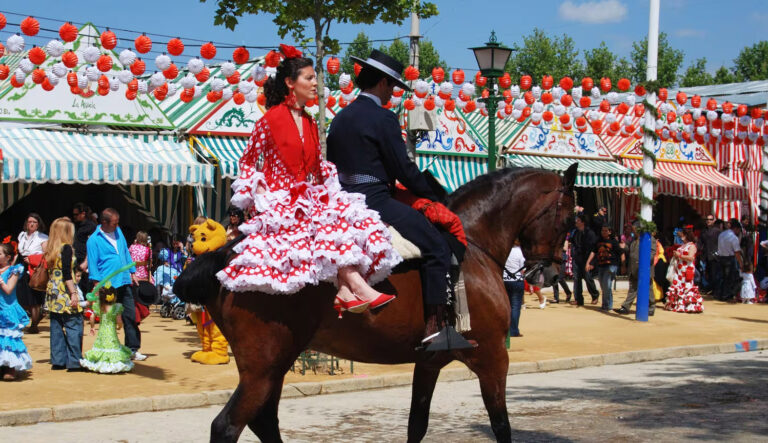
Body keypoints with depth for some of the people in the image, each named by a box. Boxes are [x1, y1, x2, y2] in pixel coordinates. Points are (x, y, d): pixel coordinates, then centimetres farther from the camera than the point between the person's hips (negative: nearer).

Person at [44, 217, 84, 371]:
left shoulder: (50, 249, 11)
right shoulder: (66, 248, -11)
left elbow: (49, 271, 14)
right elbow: (66, 273, -17)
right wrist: (73, 293, -17)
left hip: (53, 292, 8)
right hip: (65, 294, -8)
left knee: (56, 327, 10)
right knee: (74, 325, -4)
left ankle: (58, 360, 13)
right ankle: (74, 361, -5)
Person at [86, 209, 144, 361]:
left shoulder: (118, 231, 13)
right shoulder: (94, 240, -7)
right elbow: (92, 263, -8)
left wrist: (132, 272, 18)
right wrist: (97, 283, -14)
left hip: (124, 282, 6)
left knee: (130, 316, 5)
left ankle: (132, 349, 11)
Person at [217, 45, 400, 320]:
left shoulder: (310, 124, 16)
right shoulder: (271, 119, -3)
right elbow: (248, 162, 1)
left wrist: (331, 181, 6)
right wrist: (260, 194, -11)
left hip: (308, 197, 6)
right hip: (278, 201, -6)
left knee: (348, 215, -23)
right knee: (328, 223, -31)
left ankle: (346, 290, -36)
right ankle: (358, 285, -40)